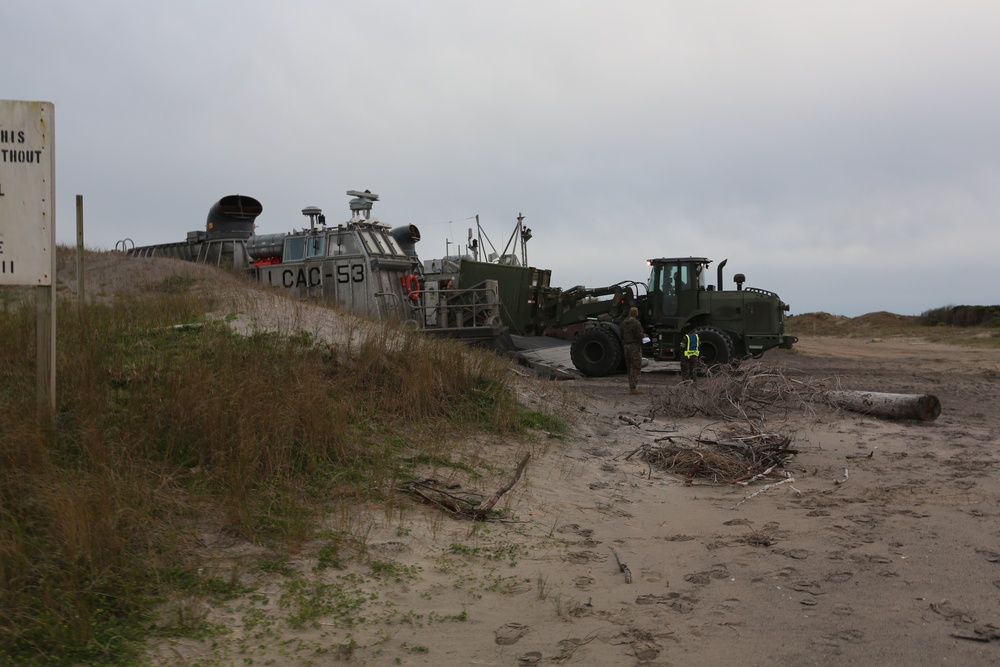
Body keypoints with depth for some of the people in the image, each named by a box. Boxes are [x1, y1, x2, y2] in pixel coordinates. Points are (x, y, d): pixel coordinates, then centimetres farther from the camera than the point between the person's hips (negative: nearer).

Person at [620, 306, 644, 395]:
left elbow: (622, 336, 14)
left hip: (627, 346, 8)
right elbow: (639, 335, -18)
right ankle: (633, 388, -12)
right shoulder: (636, 323, -14)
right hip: (635, 346, -8)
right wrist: (644, 334, 2)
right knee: (636, 367, -7)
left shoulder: (624, 323, 11)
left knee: (630, 367, 13)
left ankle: (631, 387, 16)